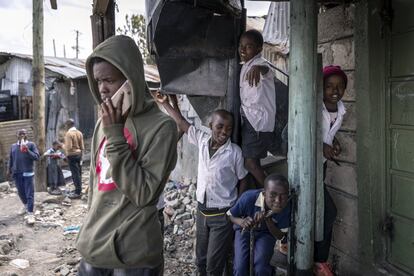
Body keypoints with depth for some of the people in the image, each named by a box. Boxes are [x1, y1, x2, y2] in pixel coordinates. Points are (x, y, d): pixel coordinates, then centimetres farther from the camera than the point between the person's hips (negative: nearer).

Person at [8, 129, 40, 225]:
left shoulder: (31, 144, -1)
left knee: (29, 193, -7)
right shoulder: (13, 146, 11)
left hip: (28, 172, -5)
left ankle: (30, 214, -9)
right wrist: (9, 170, 19)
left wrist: (27, 151, -20)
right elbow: (11, 159, 18)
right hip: (16, 173, 5)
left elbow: (36, 157, -8)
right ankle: (25, 205, 42)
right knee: (21, 192, 17)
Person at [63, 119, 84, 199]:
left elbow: (68, 147, -20)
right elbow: (82, 146, 9)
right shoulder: (79, 133, 7)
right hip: (79, 153, 7)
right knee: (78, 172, 14)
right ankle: (78, 189, 24)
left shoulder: (69, 133, -15)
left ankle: (78, 192, -3)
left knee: (75, 173, -5)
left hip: (72, 155, -7)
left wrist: (63, 146, -1)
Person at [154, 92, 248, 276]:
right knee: (201, 260, 16)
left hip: (223, 215, -4)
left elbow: (243, 180, -4)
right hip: (202, 211, 5)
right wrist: (165, 102, 7)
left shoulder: (235, 152, -14)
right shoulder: (202, 140, -4)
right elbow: (181, 123, 7)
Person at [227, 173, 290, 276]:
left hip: (266, 233, 1)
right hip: (245, 231, 0)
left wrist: (267, 219, -35)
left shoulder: (286, 207, -30)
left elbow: (280, 236, -17)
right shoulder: (249, 198, -34)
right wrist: (241, 222, -36)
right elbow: (230, 215, -14)